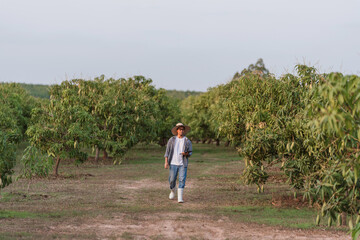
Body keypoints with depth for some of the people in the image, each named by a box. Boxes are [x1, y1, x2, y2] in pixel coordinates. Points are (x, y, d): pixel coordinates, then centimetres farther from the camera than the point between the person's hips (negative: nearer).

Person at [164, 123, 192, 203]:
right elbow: (167, 151, 3)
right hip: (173, 163, 0)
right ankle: (173, 191, 34)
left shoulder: (187, 141, 3)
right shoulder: (172, 140, 3)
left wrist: (186, 154, -17)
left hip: (183, 164, 0)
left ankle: (180, 198, -8)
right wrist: (166, 162, -5)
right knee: (172, 180, 3)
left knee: (182, 180, -9)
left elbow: (190, 152, 7)